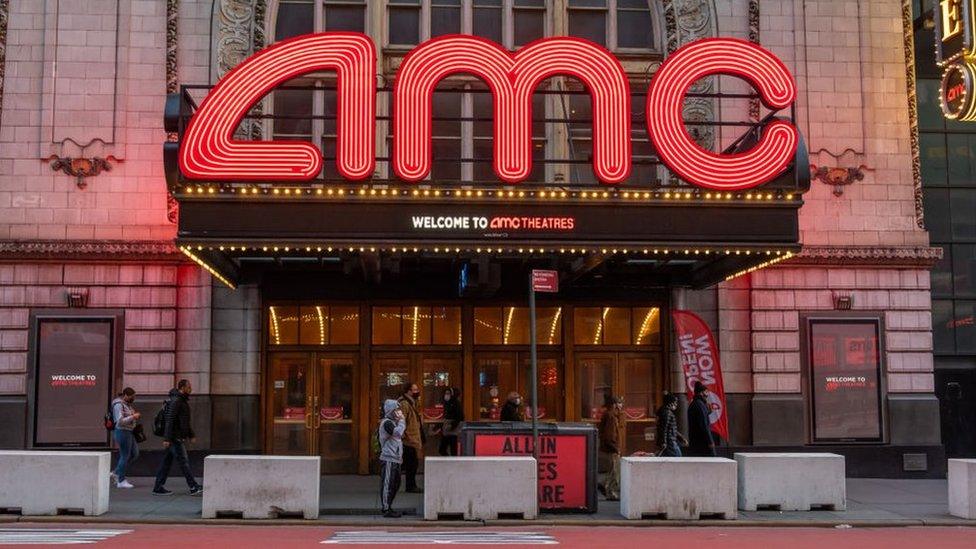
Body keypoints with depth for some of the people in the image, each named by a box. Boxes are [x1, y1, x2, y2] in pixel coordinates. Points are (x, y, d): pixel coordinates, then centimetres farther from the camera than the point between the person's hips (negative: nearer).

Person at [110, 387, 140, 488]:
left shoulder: (127, 404, 13)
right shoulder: (118, 405, -16)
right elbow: (120, 421, -23)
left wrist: (135, 416, 8)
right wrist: (133, 417, -21)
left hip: (128, 432, 10)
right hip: (122, 432, -10)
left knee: (134, 453, 13)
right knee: (125, 456, -2)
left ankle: (116, 473, 22)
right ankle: (121, 481, 7)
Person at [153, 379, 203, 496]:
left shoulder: (183, 401, 18)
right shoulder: (175, 401, -15)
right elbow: (169, 420, -21)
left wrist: (191, 435, 26)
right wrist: (167, 439, -25)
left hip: (179, 437, 10)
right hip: (175, 438, -10)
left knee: (167, 462, 10)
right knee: (184, 462, -7)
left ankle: (158, 487, 13)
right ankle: (194, 487, -6)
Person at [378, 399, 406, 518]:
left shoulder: (392, 422, 18)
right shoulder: (386, 423, -14)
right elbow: (398, 432, -29)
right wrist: (402, 420, -18)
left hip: (395, 459, 10)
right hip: (388, 459, -10)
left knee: (396, 483, 15)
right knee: (387, 484, -6)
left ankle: (388, 507, 24)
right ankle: (386, 510, -3)